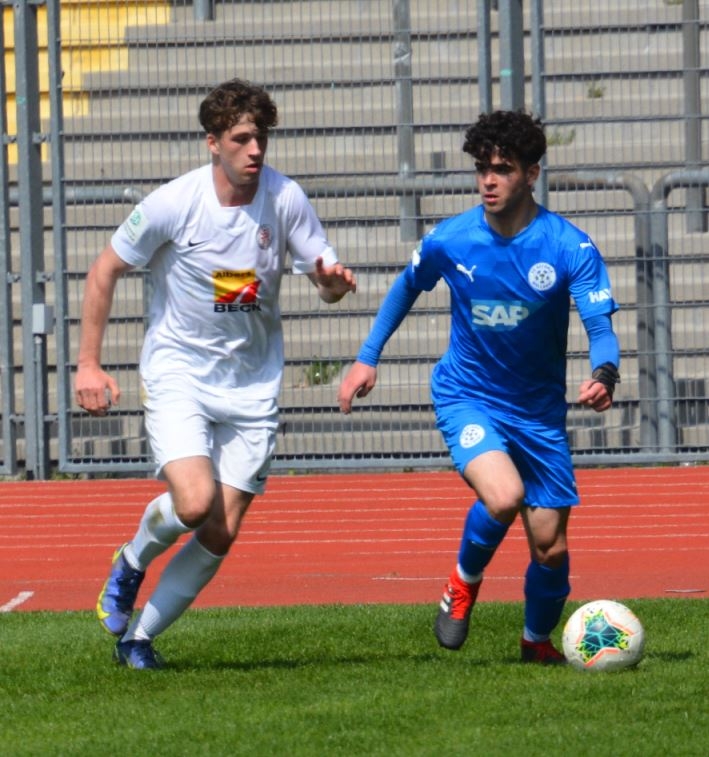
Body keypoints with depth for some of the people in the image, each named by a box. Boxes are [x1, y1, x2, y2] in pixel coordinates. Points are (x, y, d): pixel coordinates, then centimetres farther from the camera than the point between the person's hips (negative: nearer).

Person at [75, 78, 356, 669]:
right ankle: (133, 560, 11)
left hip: (253, 383, 3)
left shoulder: (286, 199, -8)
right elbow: (105, 272, -3)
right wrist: (88, 365, -5)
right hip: (178, 373, -3)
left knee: (222, 533, -1)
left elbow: (326, 280, 1)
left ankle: (138, 636, 18)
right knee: (194, 503, -24)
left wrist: (333, 280, -25)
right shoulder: (172, 204, -14)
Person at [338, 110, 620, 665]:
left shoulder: (570, 248, -15)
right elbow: (407, 288, 12)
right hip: (467, 396, -1)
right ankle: (464, 583, 1)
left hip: (540, 410, 1)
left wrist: (604, 377, -42)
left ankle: (538, 641, 33)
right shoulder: (451, 240, -9)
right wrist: (367, 358, 10)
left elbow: (601, 327, -20)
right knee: (503, 496, -30)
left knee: (551, 546, 3)